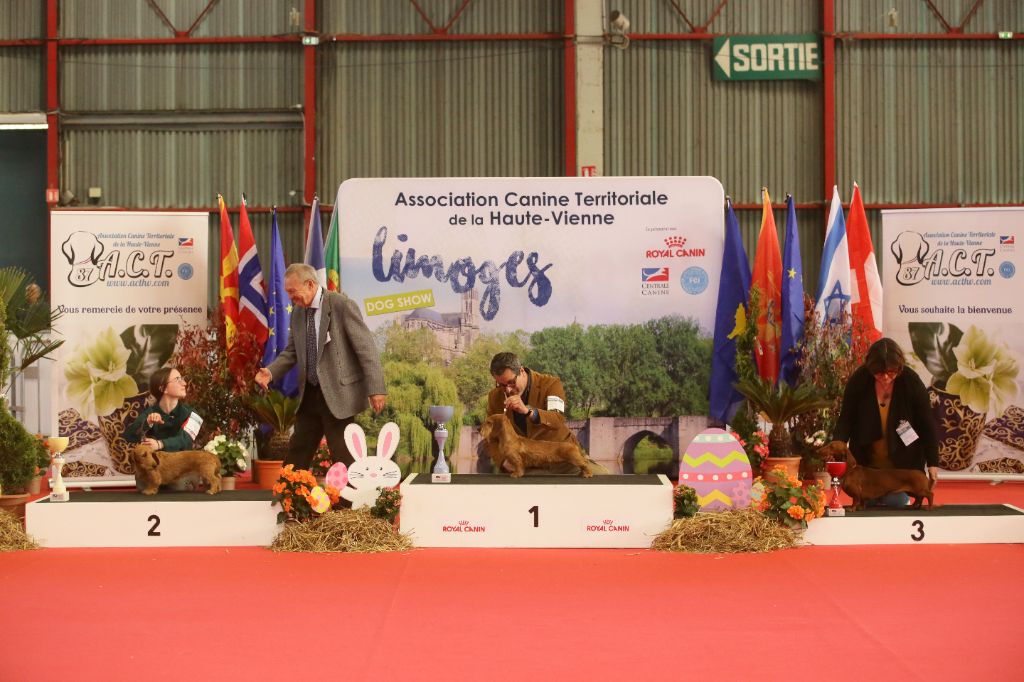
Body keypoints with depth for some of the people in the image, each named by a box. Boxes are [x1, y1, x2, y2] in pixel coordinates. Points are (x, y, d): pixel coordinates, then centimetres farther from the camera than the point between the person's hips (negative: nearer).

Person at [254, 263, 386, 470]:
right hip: (309, 394, 7)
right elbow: (291, 352, 17)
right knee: (296, 453, 13)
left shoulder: (342, 305, -12)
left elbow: (366, 348, -14)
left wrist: (376, 389, -19)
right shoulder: (297, 314, 9)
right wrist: (270, 372, -2)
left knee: (343, 458, -1)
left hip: (338, 393, -7)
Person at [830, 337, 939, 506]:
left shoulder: (911, 381, -13)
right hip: (865, 464, 2)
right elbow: (846, 419, -5)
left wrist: (933, 463, -5)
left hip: (901, 466, -1)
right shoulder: (859, 379, -11)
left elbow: (927, 424, -5)